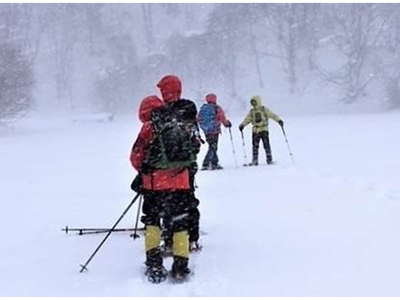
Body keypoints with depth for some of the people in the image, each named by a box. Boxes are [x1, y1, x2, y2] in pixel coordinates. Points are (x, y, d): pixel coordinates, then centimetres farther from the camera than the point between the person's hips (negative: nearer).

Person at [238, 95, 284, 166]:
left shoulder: (264, 109, 1)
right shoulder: (251, 112, 11)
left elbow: (272, 115, -5)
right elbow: (247, 119, 10)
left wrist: (279, 120, -17)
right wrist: (242, 125, -6)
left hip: (264, 130, -3)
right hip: (255, 131, 3)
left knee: (266, 145, -4)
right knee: (255, 146, 2)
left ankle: (269, 160, 3)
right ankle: (255, 161, 7)